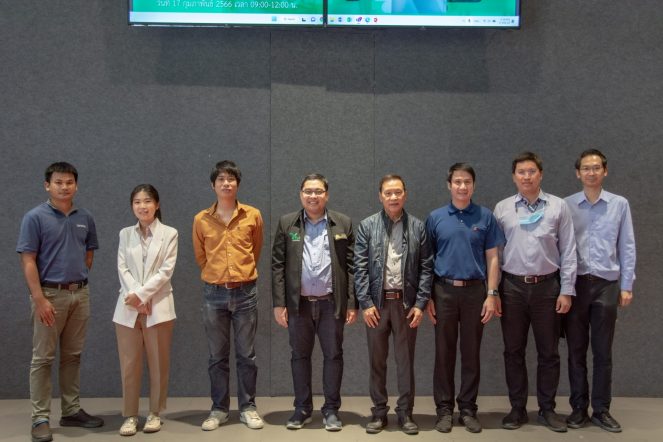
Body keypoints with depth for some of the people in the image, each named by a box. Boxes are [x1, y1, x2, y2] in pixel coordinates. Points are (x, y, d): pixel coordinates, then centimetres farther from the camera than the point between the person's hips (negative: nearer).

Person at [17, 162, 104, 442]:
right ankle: (40, 418, 7)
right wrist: (40, 299, -17)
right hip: (50, 294, -5)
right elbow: (28, 261, -12)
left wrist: (78, 279, 9)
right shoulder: (35, 217, -8)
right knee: (43, 358, 1)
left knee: (72, 356, 12)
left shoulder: (85, 218, 7)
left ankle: (72, 411, 22)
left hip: (80, 294, 5)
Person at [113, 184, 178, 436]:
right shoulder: (125, 234, 11)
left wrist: (142, 295, -14)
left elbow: (166, 271, -6)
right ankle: (130, 415, 12)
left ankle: (155, 413, 16)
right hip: (128, 308, 2)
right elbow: (122, 269, 2)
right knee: (129, 364, 3)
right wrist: (134, 297, -12)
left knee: (158, 363, 4)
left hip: (158, 307, -2)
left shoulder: (169, 234, 2)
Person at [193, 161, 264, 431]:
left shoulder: (253, 216, 1)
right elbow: (200, 257, 14)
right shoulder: (201, 220, 1)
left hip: (245, 292, 0)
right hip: (214, 294, 1)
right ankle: (219, 409, 17)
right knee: (217, 356, 7)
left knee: (246, 355, 5)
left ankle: (248, 408, 15)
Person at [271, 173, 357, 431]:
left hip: (331, 303, -1)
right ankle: (302, 409, 22)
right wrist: (279, 303, -4)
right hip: (298, 303, 1)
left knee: (333, 355, 5)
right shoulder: (286, 223, 4)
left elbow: (351, 266, 2)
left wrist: (352, 303, -4)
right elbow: (277, 265, 2)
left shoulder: (343, 224, 3)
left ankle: (331, 410, 17)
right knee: (300, 356, 9)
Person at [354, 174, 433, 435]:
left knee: (405, 360, 6)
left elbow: (426, 267, 1)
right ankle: (379, 412, 19)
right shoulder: (367, 226, 2)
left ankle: (405, 413, 18)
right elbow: (360, 267, -2)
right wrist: (365, 303, -8)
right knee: (377, 360, 8)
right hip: (376, 302, 0)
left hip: (406, 302, 0)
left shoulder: (418, 227, 3)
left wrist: (420, 303, -6)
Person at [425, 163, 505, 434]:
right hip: (444, 291, 0)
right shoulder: (435, 218, 4)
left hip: (475, 291, 0)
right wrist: (427, 297, 0)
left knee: (471, 353, 7)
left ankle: (468, 409, 18)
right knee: (444, 353, 6)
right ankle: (444, 409, 15)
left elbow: (492, 258, 3)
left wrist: (492, 295, -5)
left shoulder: (485, 217, 3)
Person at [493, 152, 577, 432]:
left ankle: (547, 409, 21)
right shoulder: (502, 209, 4)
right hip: (513, 286, 1)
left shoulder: (558, 207, 1)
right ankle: (517, 409, 20)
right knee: (513, 351, 8)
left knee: (548, 352, 8)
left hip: (547, 286, -1)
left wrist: (567, 290, -3)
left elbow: (568, 251, 1)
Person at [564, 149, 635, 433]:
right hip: (575, 283, 0)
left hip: (607, 284, 0)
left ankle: (601, 410, 16)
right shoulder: (566, 206, 2)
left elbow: (627, 247, 4)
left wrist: (627, 286, 0)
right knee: (576, 350, 6)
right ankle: (578, 408, 17)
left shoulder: (620, 204, 4)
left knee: (603, 351, 6)